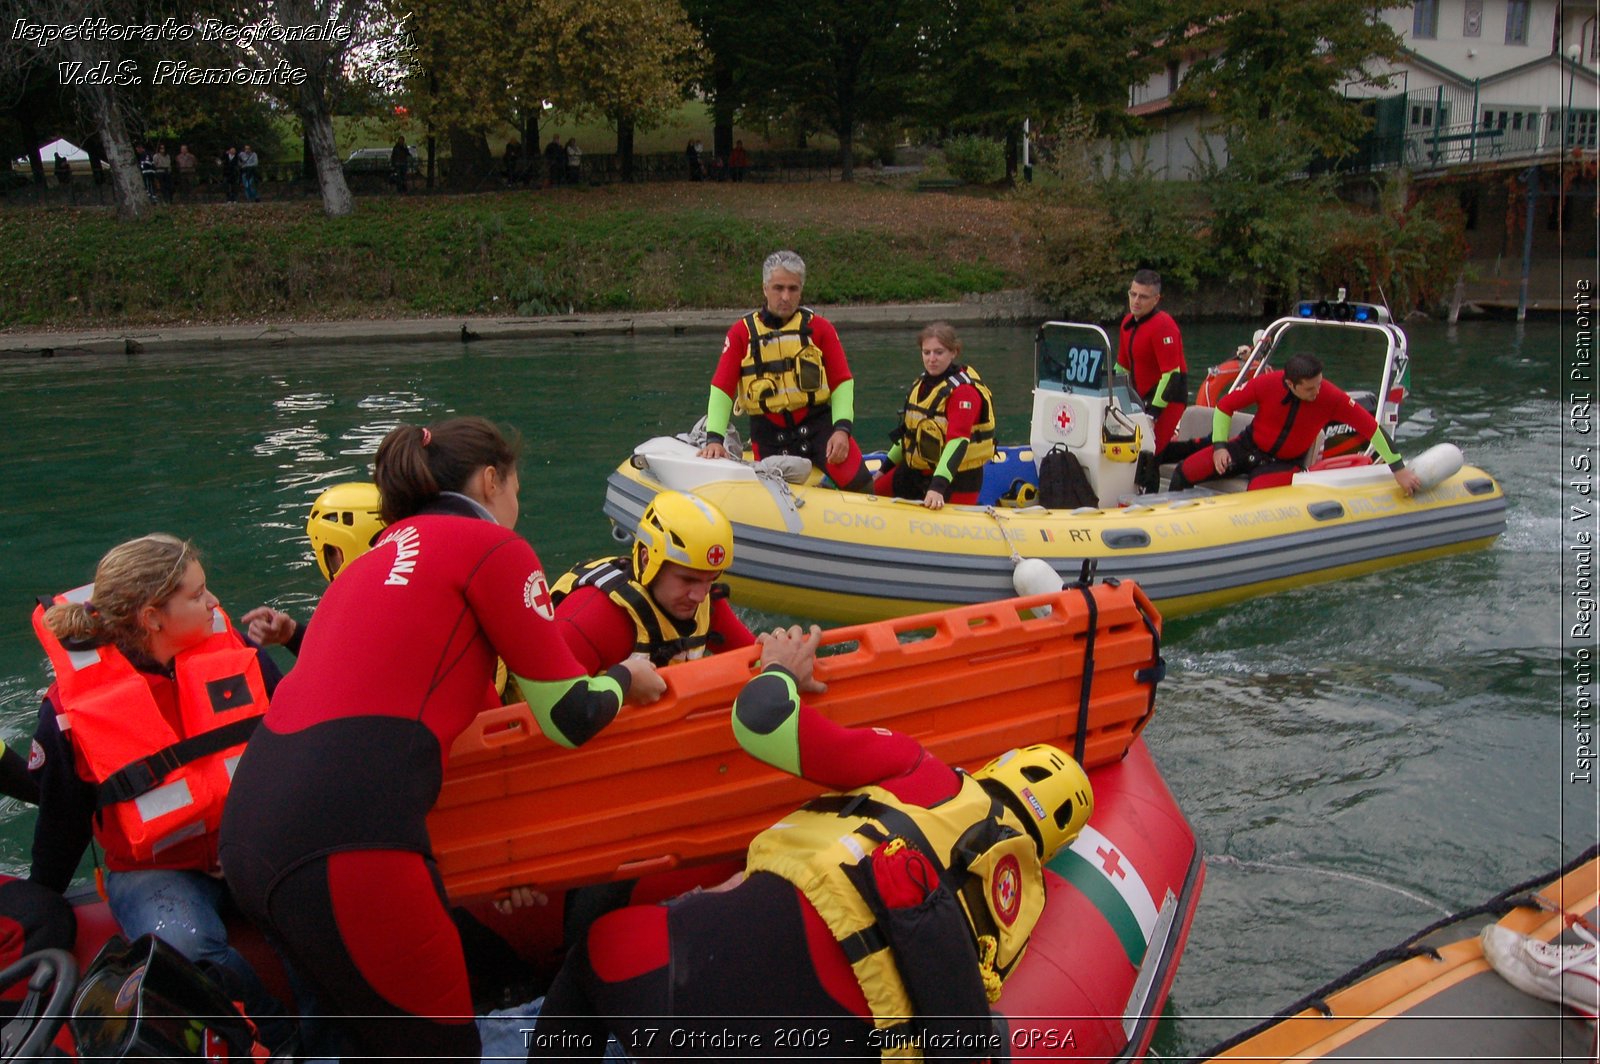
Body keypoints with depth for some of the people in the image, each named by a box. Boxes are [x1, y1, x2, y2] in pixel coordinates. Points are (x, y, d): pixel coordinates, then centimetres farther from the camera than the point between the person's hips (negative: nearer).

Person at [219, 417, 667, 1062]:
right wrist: (625, 678, 24)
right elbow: (570, 718, 4)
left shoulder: (382, 554, 24)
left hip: (247, 824, 9)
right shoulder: (493, 547, 3)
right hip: (344, 840, -8)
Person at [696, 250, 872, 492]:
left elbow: (842, 382, 3)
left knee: (859, 485, -21)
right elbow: (721, 388, 1)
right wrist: (714, 438, -12)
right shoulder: (742, 333, 6)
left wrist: (842, 429, -12)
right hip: (769, 435, 1)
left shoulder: (819, 327, 5)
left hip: (818, 424, -1)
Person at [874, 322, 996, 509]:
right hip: (915, 472, 8)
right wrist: (886, 467, 21)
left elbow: (957, 441, -31)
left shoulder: (964, 390, -20)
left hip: (956, 477, -8)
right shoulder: (921, 383, 7)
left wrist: (938, 487, -41)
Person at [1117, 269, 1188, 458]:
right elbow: (1122, 366, 20)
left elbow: (1172, 374, -22)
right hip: (1143, 398, 9)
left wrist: (1153, 413, -24)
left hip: (1166, 399, -9)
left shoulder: (1163, 325, -18)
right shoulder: (1128, 322, 9)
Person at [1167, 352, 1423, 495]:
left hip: (1285, 464, -2)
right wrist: (1219, 445, -16)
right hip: (1248, 447, 2)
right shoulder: (1267, 384, -21)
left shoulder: (1332, 397, -22)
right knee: (1184, 472, -9)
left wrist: (1399, 469, -17)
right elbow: (1224, 406, -8)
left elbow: (1373, 429, -17)